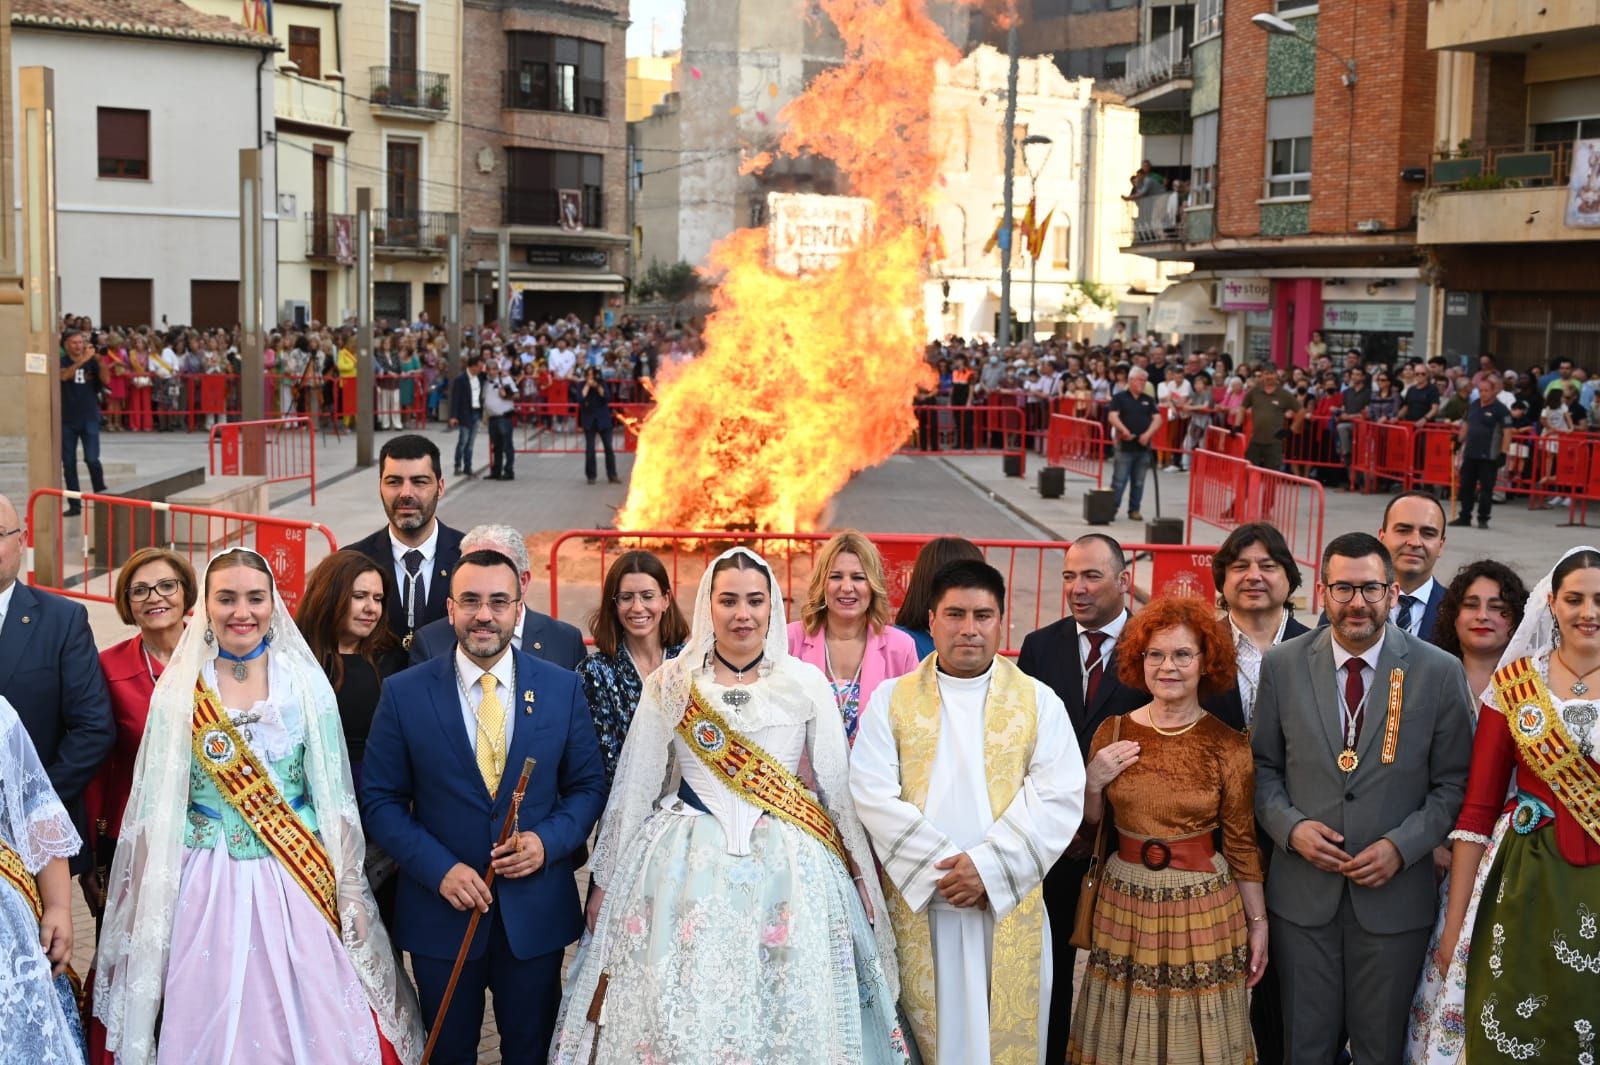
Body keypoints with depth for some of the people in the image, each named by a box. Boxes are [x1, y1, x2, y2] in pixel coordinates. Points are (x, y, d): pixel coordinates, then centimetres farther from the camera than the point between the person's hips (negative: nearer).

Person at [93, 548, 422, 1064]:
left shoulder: (307, 683, 0)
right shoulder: (178, 691, 0)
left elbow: (334, 796, 2)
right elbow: (157, 808, 2)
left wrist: (350, 892, -2)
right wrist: (148, 905, 0)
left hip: (300, 886, 0)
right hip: (208, 890, 0)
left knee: (310, 1022, 2)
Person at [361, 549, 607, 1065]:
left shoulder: (562, 688, -2)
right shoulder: (404, 692, -6)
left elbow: (588, 786, 4)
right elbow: (380, 801, -4)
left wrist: (547, 841, -14)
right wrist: (439, 868, -15)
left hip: (536, 910, 1)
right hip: (442, 907, -1)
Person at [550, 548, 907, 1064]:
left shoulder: (806, 683, 1)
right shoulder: (669, 684, 1)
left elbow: (839, 784, 6)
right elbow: (635, 788, 5)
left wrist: (863, 876, 7)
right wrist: (607, 881, 7)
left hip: (788, 867, 0)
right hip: (688, 866, 0)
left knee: (787, 1019, 4)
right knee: (681, 1013, 2)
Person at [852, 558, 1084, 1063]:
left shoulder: (1039, 702, 4)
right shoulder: (891, 699, 4)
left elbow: (1059, 798, -4)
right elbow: (872, 795, -4)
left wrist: (989, 866, -14)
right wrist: (936, 866, -13)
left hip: (1008, 905, 0)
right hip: (915, 904, 0)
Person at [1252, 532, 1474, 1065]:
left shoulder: (1439, 672, -5)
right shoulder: (1282, 665, -2)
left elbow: (1454, 781, -1)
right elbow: (1263, 766, 6)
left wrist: (1402, 845, -14)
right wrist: (1291, 826, -11)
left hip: (1395, 895, -1)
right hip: (1303, 888, 1)